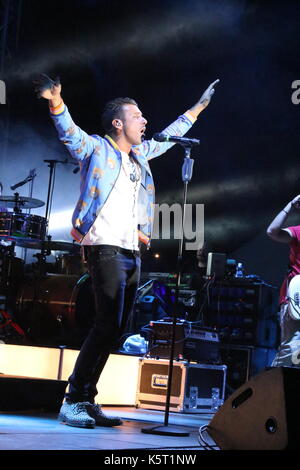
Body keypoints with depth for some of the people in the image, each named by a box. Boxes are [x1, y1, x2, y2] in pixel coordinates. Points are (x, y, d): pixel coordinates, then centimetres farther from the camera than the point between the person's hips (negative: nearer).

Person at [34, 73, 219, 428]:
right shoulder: (96, 149, 2)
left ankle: (86, 400, 10)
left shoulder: (140, 154, 21)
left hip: (132, 253, 8)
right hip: (106, 249, -8)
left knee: (115, 330, 5)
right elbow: (69, 131, -14)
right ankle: (73, 402, -13)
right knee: (107, 325, -17)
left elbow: (170, 135, 35)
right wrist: (56, 102, -33)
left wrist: (200, 106, 40)